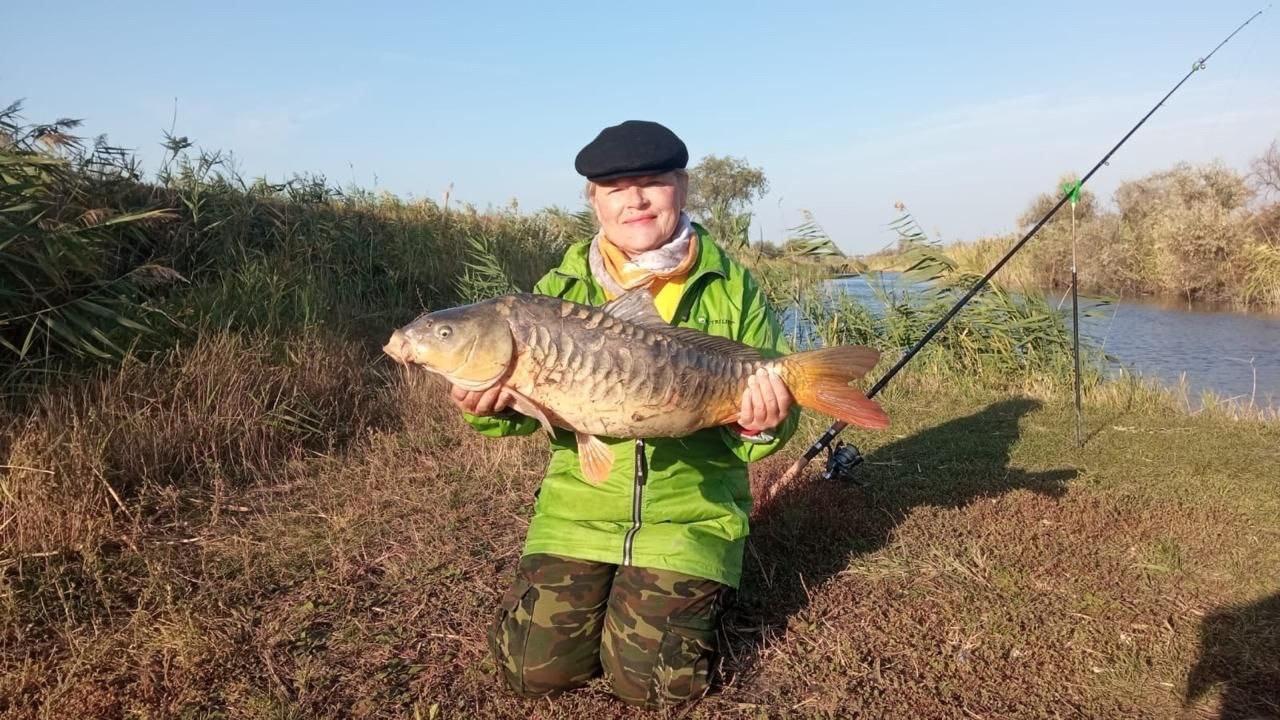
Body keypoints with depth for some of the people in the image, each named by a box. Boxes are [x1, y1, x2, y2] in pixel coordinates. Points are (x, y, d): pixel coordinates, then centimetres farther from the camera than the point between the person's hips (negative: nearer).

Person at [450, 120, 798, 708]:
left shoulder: (732, 288, -2)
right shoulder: (561, 288, 2)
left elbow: (769, 404, 2)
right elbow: (528, 405, 2)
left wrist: (763, 425, -22)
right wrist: (488, 406, -22)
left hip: (690, 513, -2)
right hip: (578, 508, 2)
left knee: (649, 682, -6)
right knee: (538, 669, -2)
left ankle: (692, 591, 25)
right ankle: (603, 587, 27)